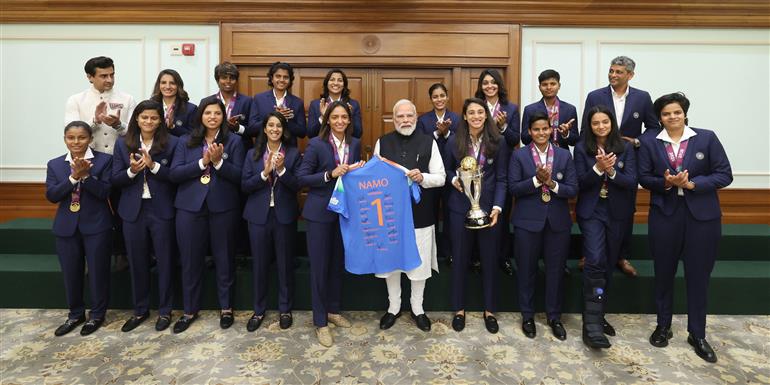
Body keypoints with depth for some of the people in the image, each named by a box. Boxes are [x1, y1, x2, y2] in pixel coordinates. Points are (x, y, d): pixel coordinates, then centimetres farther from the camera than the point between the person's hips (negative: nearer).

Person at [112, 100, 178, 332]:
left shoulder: (171, 143, -4)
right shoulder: (122, 144, 5)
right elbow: (115, 179, 3)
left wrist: (153, 165, -21)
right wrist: (131, 170, -16)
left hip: (162, 210, -3)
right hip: (133, 211, 3)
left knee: (164, 261, 7)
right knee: (137, 263, 13)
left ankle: (165, 311, 22)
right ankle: (140, 310, 29)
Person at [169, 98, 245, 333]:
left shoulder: (233, 141, 2)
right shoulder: (185, 142, 8)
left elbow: (239, 176, -5)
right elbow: (174, 173, -3)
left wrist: (219, 162, -20)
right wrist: (202, 162, -14)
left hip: (223, 207, -2)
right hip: (190, 207, 2)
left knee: (224, 259, 8)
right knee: (190, 260, 9)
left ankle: (226, 308, 25)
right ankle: (190, 310, 26)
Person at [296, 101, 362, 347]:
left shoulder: (355, 144, 5)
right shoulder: (316, 144, -10)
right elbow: (302, 178, -13)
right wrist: (330, 174, -22)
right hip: (320, 212, -5)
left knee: (338, 263, 16)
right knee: (319, 267, 3)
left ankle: (333, 310, 35)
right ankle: (320, 322, 16)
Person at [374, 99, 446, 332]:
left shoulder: (428, 142, 1)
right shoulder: (382, 142, 4)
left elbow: (441, 178, -1)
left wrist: (422, 177, -19)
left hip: (420, 214, -1)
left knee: (419, 263, 10)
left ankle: (417, 308, 31)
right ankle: (393, 307, 31)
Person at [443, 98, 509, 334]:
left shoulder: (498, 142, -2)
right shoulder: (454, 141, 0)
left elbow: (501, 178, -2)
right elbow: (446, 170, 10)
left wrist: (497, 207, -14)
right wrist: (453, 180, -13)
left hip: (489, 207, 0)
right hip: (460, 208, 1)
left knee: (490, 259, 10)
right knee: (460, 259, 9)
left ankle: (489, 310, 27)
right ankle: (459, 309, 26)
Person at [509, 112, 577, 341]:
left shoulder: (564, 155, 5)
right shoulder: (519, 155, 0)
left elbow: (573, 190, -1)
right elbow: (513, 188, -8)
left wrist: (552, 184, -18)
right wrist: (536, 180, -20)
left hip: (558, 221, 2)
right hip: (528, 221, -2)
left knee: (556, 270, 10)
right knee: (527, 270, 8)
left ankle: (554, 316, 27)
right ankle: (527, 315, 25)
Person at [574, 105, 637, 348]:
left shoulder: (626, 148, 2)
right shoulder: (582, 148, -1)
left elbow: (632, 182, -5)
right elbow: (580, 182, -6)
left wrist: (611, 171, -21)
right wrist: (598, 168, -23)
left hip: (617, 213, 3)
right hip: (591, 211, -3)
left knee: (608, 265, 10)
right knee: (595, 261, -17)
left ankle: (597, 315, 26)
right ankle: (592, 325, -15)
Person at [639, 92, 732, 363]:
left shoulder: (707, 138, -1)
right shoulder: (649, 142, 2)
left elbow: (725, 175, -4)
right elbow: (644, 178, 1)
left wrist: (692, 183, -17)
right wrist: (665, 183, -18)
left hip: (702, 216, -1)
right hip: (664, 214, 1)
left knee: (698, 275, 6)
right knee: (663, 272, 11)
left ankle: (697, 334, 22)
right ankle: (663, 326, 28)